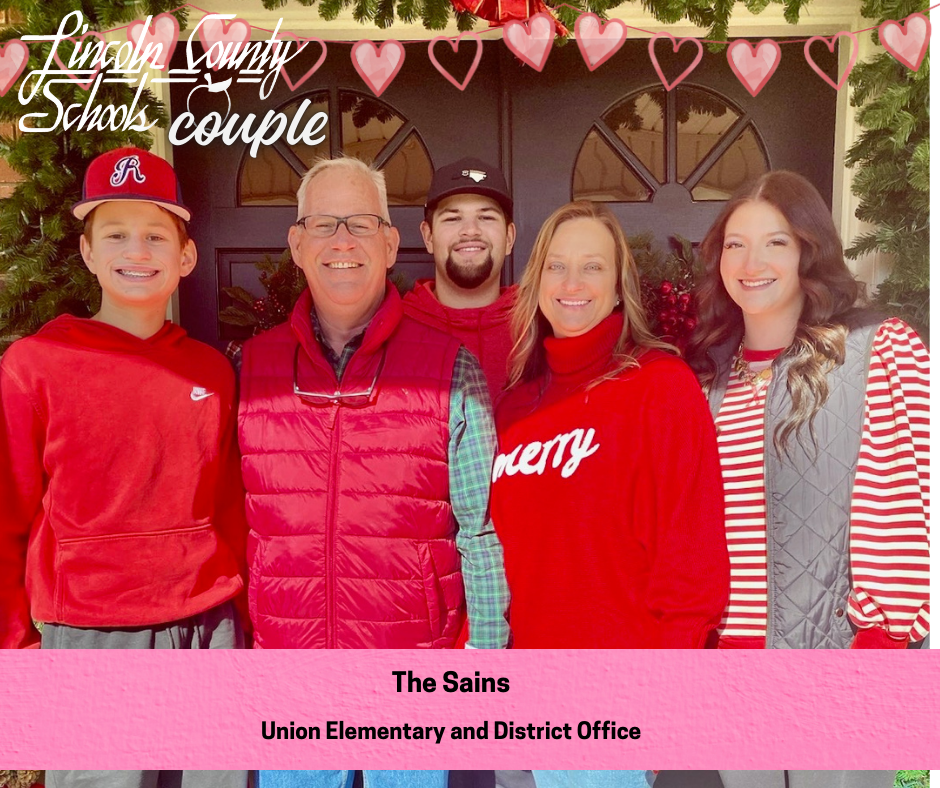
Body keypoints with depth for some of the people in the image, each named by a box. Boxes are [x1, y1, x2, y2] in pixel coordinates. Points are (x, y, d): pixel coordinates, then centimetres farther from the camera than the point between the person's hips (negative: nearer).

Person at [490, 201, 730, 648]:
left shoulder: (662, 384, -10)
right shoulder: (515, 401, 5)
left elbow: (690, 554, -13)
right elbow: (495, 543, 10)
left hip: (630, 645, -5)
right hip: (530, 642, 5)